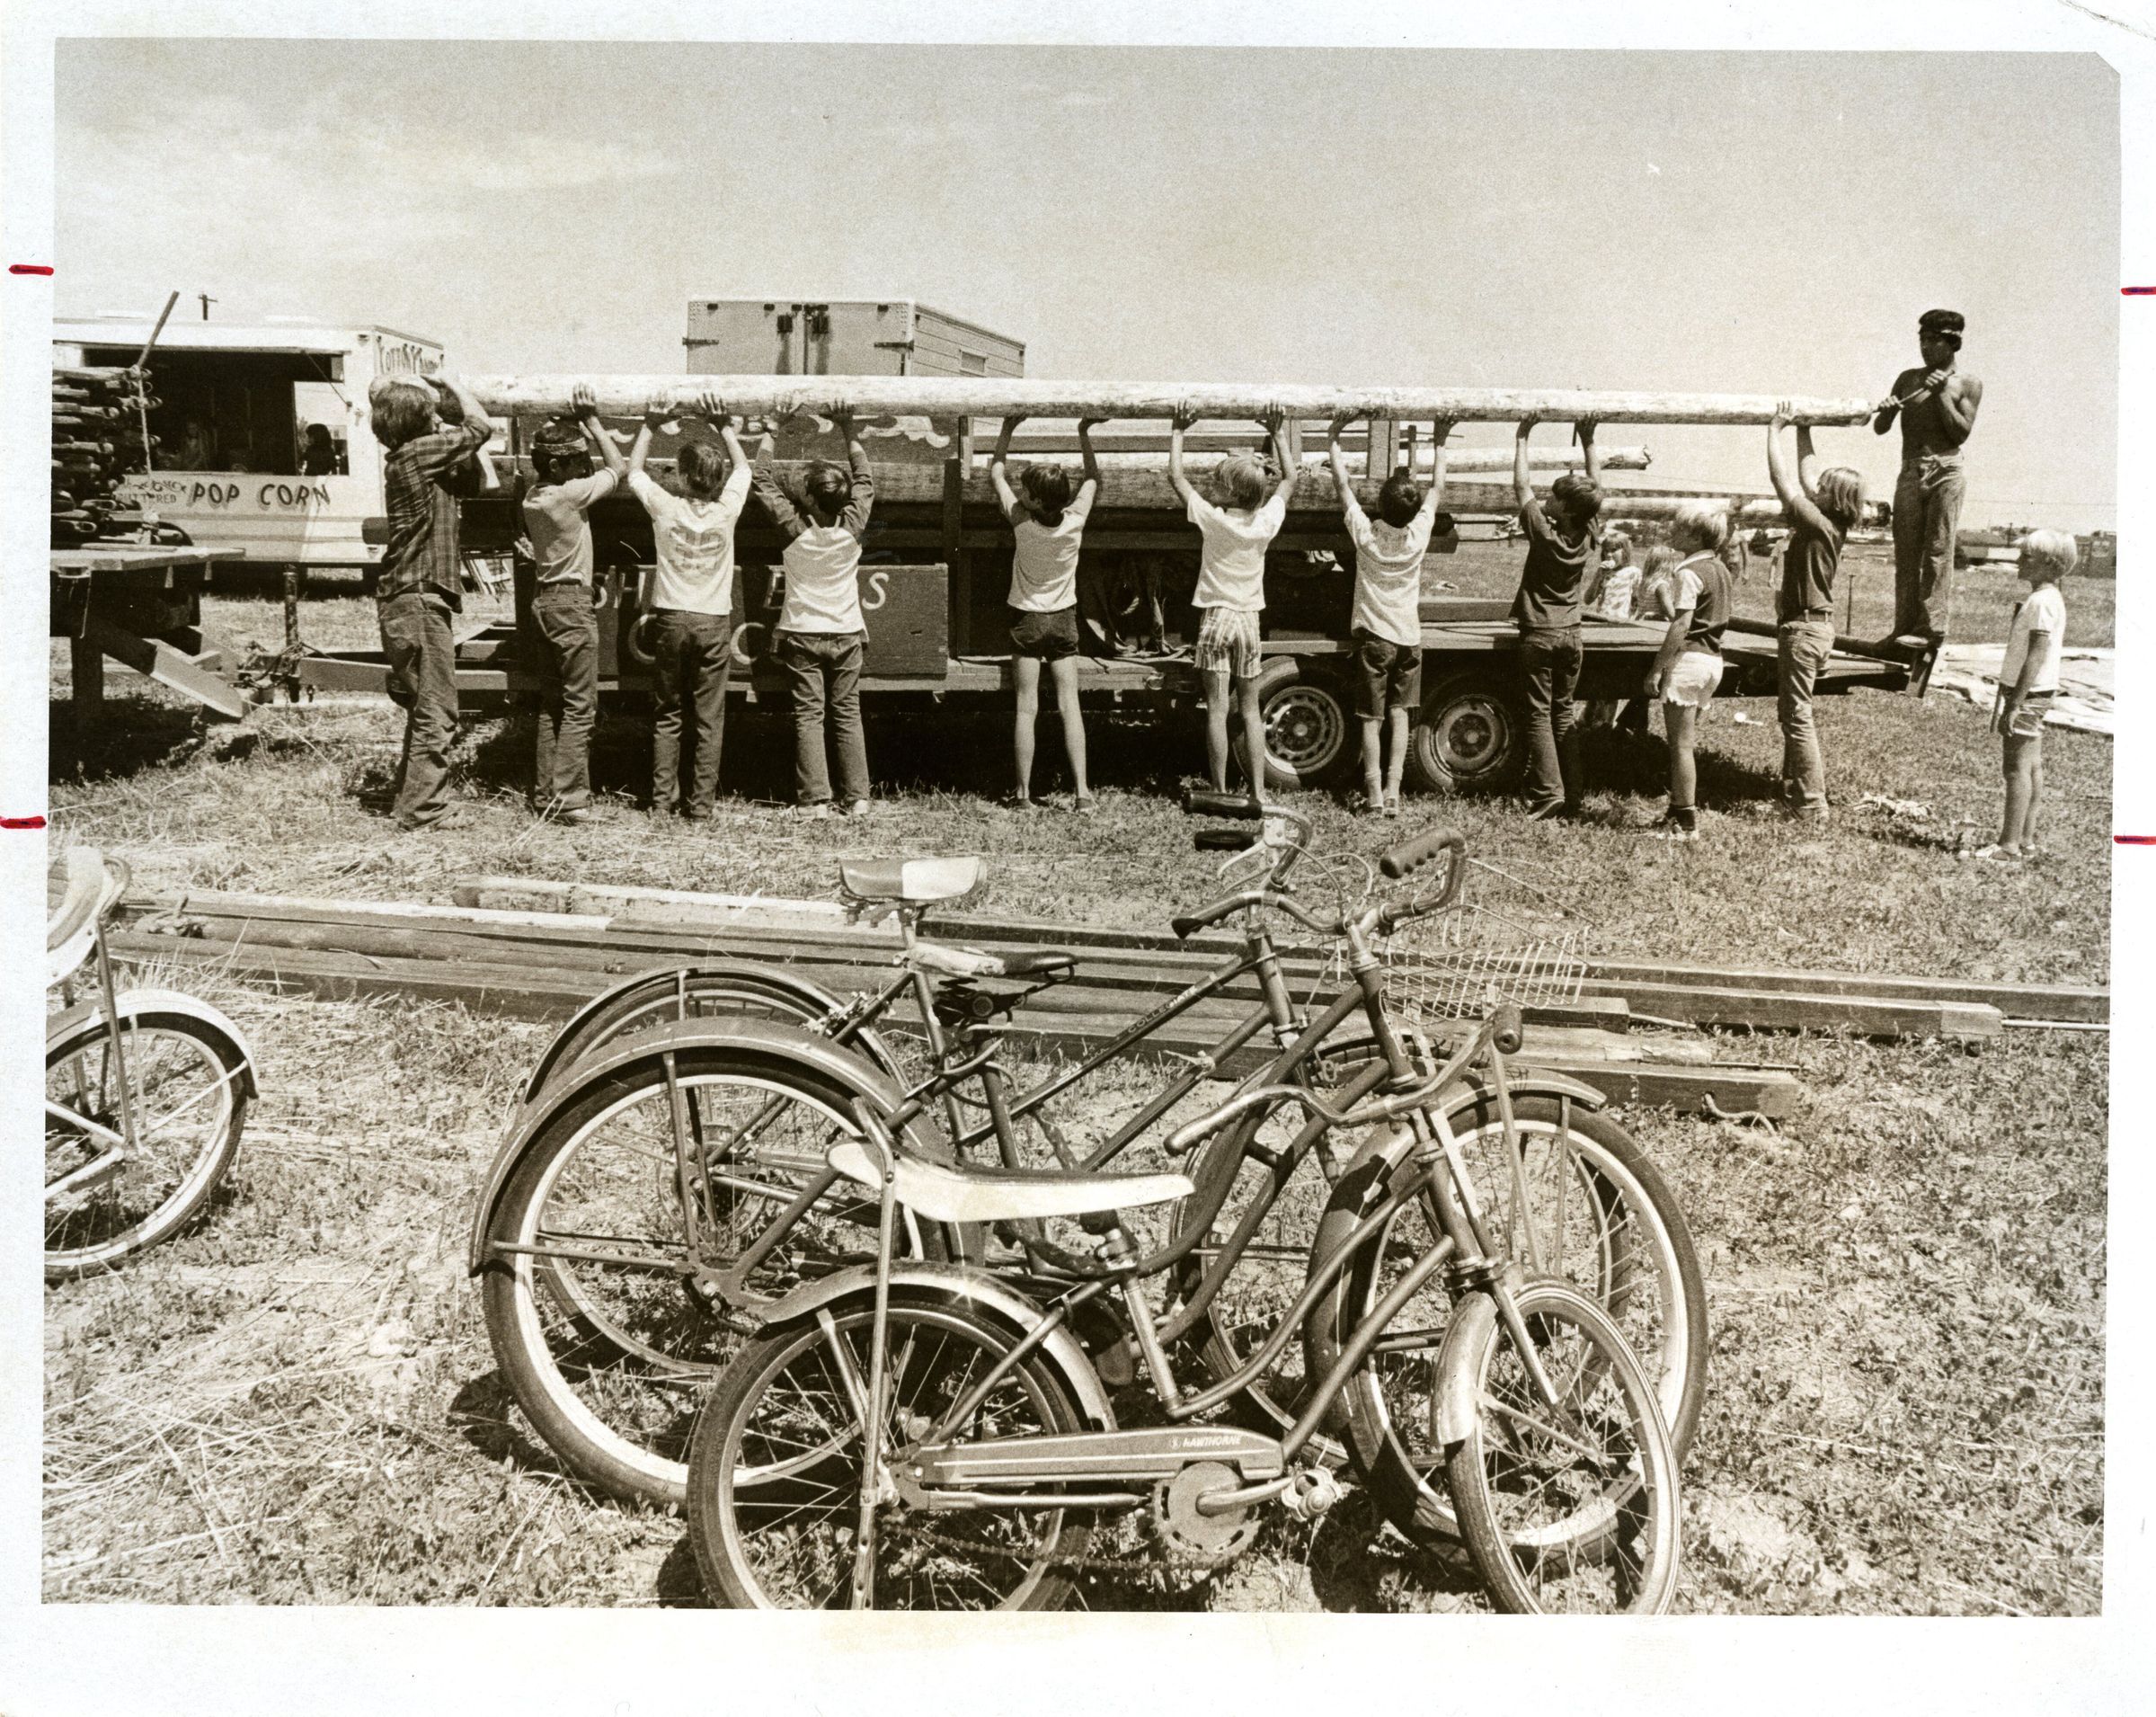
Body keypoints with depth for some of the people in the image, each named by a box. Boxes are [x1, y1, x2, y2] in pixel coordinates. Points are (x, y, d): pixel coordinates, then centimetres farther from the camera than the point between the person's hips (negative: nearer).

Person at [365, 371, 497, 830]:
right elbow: (481, 427, -8)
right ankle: (422, 813, -2)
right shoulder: (418, 453, -12)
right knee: (435, 715, -5)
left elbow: (468, 455, 17)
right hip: (419, 601, -10)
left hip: (404, 601, 10)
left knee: (425, 711, 18)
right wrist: (454, 386, 7)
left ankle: (410, 803, 25)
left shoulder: (405, 458, 13)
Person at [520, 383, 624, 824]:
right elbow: (618, 468, -6)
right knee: (579, 707, -4)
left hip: (544, 600, 9)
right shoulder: (569, 494, -16)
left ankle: (544, 792, 18)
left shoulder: (533, 495, 7)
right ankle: (569, 798, -4)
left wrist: (580, 426, 15)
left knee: (551, 705, 13)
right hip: (571, 603, -9)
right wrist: (591, 421, -1)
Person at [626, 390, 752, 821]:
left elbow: (633, 471, 11)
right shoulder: (726, 510, -8)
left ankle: (662, 799, 11)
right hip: (714, 623, 0)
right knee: (709, 720, 3)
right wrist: (723, 425, 14)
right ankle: (701, 805, 4)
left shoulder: (665, 508, -9)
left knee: (667, 716, 11)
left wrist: (650, 426, 15)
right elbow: (742, 466, 12)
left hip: (671, 619, 0)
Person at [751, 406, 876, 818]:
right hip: (846, 634, 2)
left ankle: (816, 800, -2)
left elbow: (762, 482, -3)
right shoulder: (852, 527, -10)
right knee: (847, 715, 8)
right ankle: (857, 797, 7)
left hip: (802, 635, -2)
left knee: (808, 717, 2)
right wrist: (849, 432, 14)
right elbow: (864, 479, 7)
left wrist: (768, 436, 6)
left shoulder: (795, 528, -15)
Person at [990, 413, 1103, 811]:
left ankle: (1024, 791, 3)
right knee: (1069, 705, 0)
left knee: (1027, 707, 1)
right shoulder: (1075, 520, -12)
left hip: (1026, 618, -2)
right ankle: (1082, 790, -6)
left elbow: (995, 471, -2)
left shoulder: (1021, 521, -16)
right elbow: (1093, 479, 7)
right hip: (1063, 618, 2)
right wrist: (1085, 435, 10)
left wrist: (1008, 429, 5)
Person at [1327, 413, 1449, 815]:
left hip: (1373, 635, -2)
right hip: (1408, 636, 2)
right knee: (1399, 714, 8)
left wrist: (1333, 440, 6)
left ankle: (1374, 794, 1)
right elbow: (1438, 489, 8)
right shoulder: (1419, 533, -9)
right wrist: (1439, 445, 20)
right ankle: (1393, 791, 2)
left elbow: (1342, 484, -4)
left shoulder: (1365, 533, -15)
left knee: (1371, 719, 3)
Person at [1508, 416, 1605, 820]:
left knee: (1540, 715, -2)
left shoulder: (1544, 533, -17)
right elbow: (1596, 487, 11)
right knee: (1564, 714, 12)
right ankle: (1572, 798, 11)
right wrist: (1588, 442, 12)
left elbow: (1521, 486, -8)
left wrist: (1522, 438, 0)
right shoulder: (1591, 537, -4)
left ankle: (1548, 798, -7)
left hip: (1539, 634, -5)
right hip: (1571, 633, 5)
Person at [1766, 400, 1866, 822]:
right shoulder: (1834, 525, 4)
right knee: (1792, 711, 19)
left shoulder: (1818, 524, -20)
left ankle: (1812, 804, -3)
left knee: (1798, 716, -6)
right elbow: (1806, 476, 18)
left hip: (1804, 628, -10)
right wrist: (1803, 432, 23)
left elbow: (1782, 479, -18)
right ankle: (1794, 790, 29)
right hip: (1815, 625, 10)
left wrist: (1776, 429, -9)